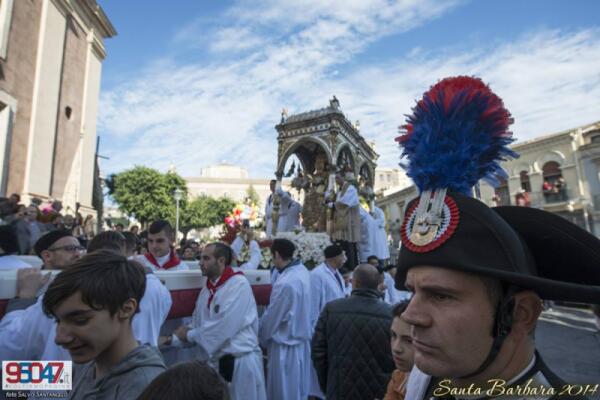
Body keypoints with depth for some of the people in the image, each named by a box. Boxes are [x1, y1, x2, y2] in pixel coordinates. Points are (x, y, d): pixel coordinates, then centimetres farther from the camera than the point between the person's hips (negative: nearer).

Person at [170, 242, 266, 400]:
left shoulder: (239, 284, -17)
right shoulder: (206, 291, 7)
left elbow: (223, 328, -23)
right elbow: (197, 325, 11)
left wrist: (189, 335, -11)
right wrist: (174, 338, -4)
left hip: (241, 362, -7)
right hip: (215, 362, 7)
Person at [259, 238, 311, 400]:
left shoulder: (284, 283, -31)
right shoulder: (303, 270, -6)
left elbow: (272, 317, -17)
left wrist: (261, 338, 0)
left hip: (285, 343, -8)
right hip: (301, 338, 8)